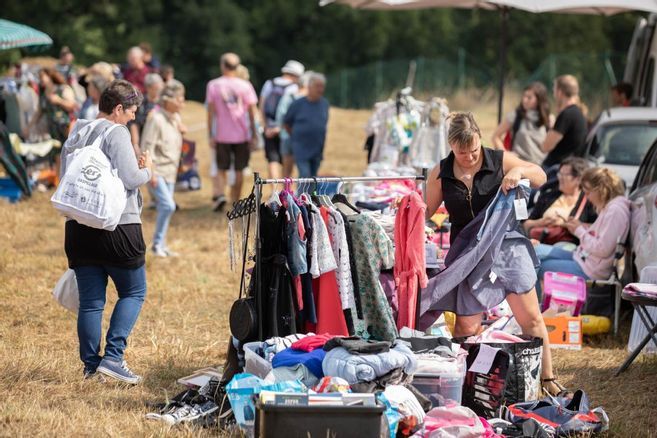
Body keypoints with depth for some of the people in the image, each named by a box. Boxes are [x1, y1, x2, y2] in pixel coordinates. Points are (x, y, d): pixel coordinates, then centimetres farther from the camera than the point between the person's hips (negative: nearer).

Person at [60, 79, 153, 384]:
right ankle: (113, 356, -6)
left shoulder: (76, 134, 14)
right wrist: (147, 170, 3)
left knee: (90, 300, 10)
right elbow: (130, 179, -17)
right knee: (134, 292, 6)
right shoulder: (116, 133, -10)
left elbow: (66, 177, 18)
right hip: (117, 227, -7)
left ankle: (90, 364, 11)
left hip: (78, 229, 7)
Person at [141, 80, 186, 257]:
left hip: (170, 170, 8)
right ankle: (157, 244, -4)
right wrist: (151, 172, -18)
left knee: (164, 208, 10)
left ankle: (161, 245, 18)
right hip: (157, 170, -8)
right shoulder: (156, 118, -15)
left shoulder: (176, 118, 10)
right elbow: (147, 146, -16)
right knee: (168, 205, -16)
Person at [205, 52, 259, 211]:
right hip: (242, 135, 0)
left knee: (222, 169, 10)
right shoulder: (245, 85, -1)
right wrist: (254, 134, 6)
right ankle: (235, 202, 14)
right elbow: (252, 111, -1)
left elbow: (211, 112, -2)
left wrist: (211, 135, 2)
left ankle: (221, 195, -12)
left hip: (222, 135, 0)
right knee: (239, 171, 10)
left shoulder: (213, 85, -2)